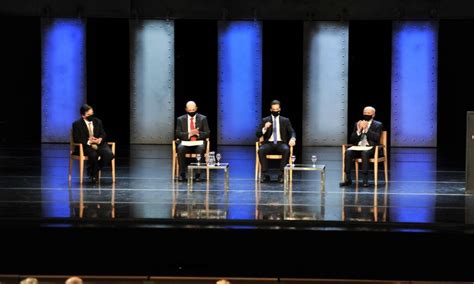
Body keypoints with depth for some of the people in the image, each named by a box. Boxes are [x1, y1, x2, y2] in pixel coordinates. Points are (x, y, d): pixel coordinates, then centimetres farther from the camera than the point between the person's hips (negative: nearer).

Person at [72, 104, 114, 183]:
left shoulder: (98, 121, 13)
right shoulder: (77, 124, -1)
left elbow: (103, 134, 14)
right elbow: (76, 139, -7)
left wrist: (100, 139, -12)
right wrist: (88, 141, -19)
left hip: (99, 144, 4)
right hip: (86, 146, -4)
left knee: (109, 154, -26)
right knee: (94, 155, -38)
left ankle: (95, 170, 0)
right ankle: (93, 174, -8)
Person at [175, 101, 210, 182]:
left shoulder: (203, 118, 8)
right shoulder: (180, 119, 9)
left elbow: (207, 133, 4)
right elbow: (177, 134, 1)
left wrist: (198, 133, -18)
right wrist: (189, 134, -16)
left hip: (198, 142, -1)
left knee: (201, 149, -35)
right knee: (180, 149, -33)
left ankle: (198, 174, -30)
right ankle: (182, 174, -26)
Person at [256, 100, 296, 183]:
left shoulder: (285, 120, 14)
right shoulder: (265, 120, 12)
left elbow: (292, 132, 8)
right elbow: (258, 134, 6)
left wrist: (293, 138, -16)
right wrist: (264, 128, -15)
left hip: (281, 143, 0)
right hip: (269, 143, 0)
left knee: (286, 150, -35)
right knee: (261, 150, -33)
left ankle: (282, 174, -30)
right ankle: (265, 175, -28)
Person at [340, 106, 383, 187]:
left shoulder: (378, 125, 7)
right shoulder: (357, 124, 17)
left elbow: (376, 138, -11)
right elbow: (352, 139, 10)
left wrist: (366, 129, -15)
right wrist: (359, 130, -6)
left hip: (370, 148, -4)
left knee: (364, 153, -38)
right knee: (348, 152, -28)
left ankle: (365, 180, -36)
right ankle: (348, 179, -27)